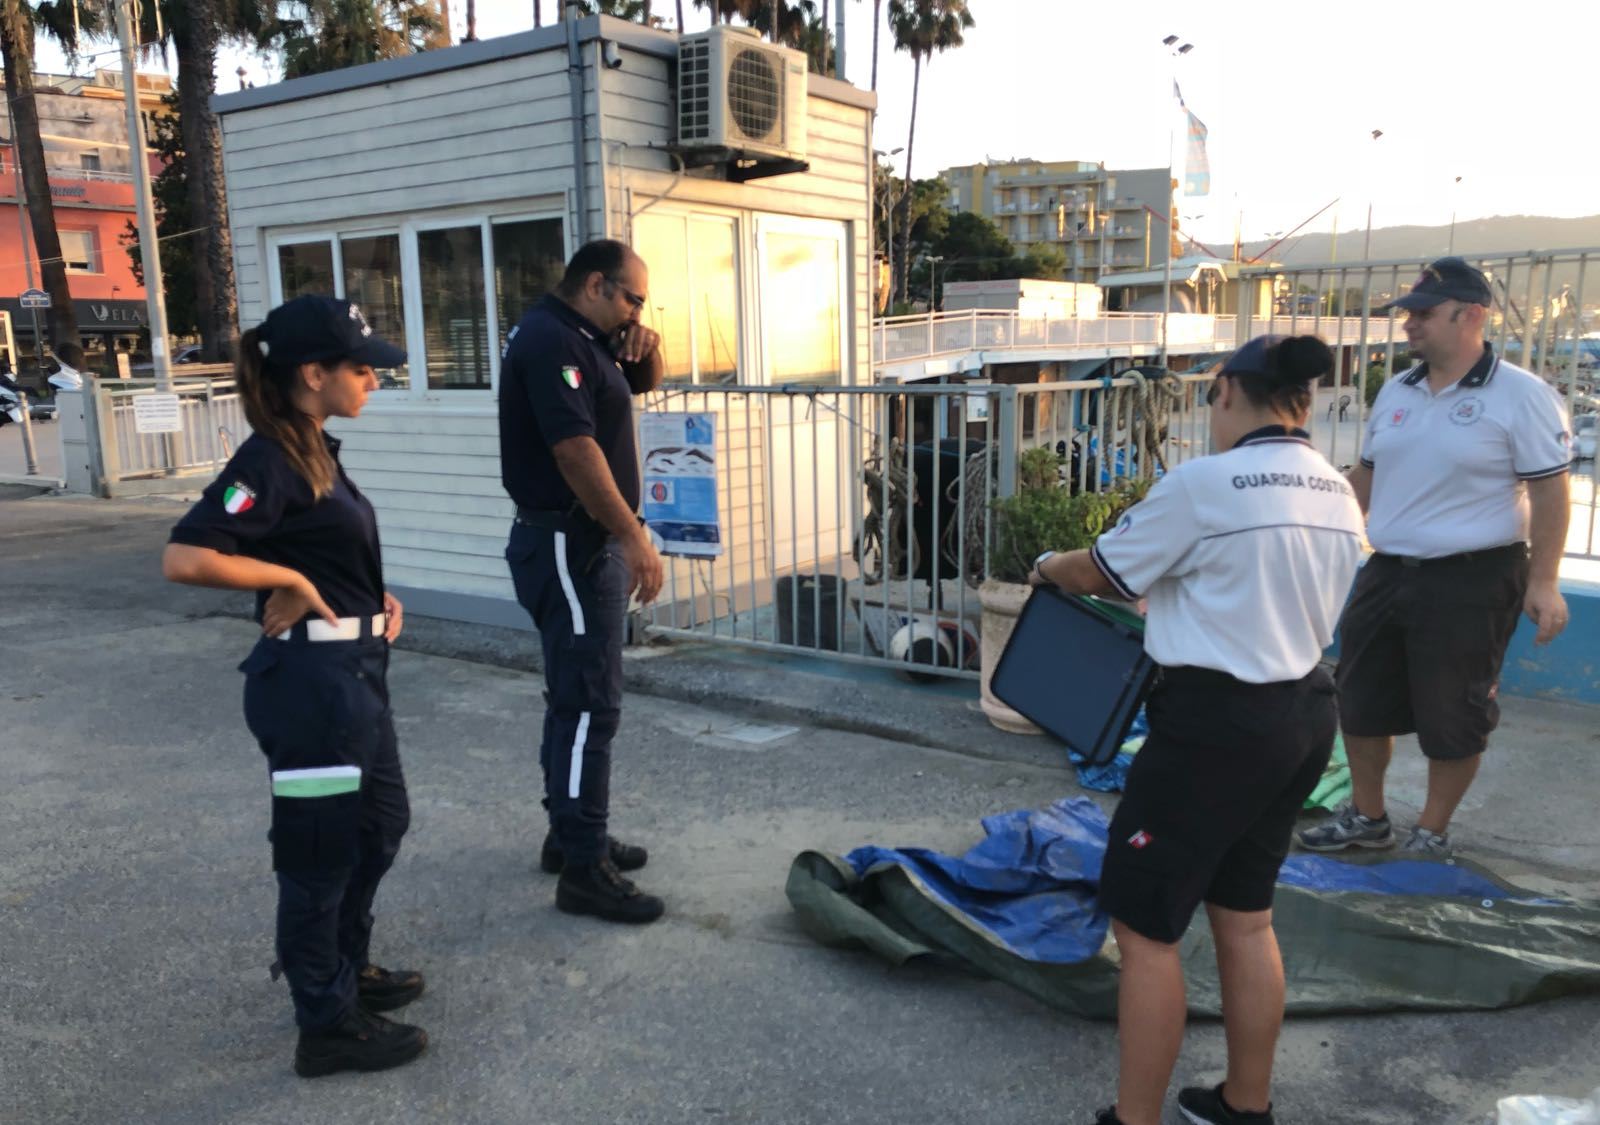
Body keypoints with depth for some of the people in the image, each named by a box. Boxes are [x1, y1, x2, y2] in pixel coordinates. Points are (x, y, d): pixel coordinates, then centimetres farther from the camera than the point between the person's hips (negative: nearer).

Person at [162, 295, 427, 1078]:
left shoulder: (317, 451, 10)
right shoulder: (271, 459, -18)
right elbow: (185, 558, -29)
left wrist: (374, 598, 5)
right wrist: (290, 582, -19)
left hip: (355, 670, 10)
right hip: (311, 679, -10)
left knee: (381, 824, 22)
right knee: (322, 850, 5)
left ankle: (344, 970, 41)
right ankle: (326, 1027, 22)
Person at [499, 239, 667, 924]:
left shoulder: (588, 340, 14)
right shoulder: (549, 340, -16)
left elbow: (645, 384, 28)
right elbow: (576, 449, -25)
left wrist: (645, 354, 4)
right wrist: (635, 537, -25)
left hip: (589, 541, 11)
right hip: (567, 545, -11)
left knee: (579, 694, 16)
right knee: (589, 702, -9)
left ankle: (570, 833, 27)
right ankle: (583, 869, -4)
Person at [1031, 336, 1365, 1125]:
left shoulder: (1203, 484, -16)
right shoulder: (1338, 495, 8)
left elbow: (1101, 571, -5)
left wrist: (1048, 566, 17)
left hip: (1218, 723, -9)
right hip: (1304, 716, 9)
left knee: (1143, 927, 4)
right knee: (1245, 916, 21)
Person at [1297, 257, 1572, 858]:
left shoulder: (1521, 394, -10)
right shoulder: (1396, 391, 8)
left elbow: (1550, 491, -11)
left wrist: (1542, 583, -16)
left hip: (1471, 581, -6)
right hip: (1388, 572, 7)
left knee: (1451, 715, 6)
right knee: (1361, 700, 13)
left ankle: (1432, 835, 24)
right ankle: (1366, 817, 31)